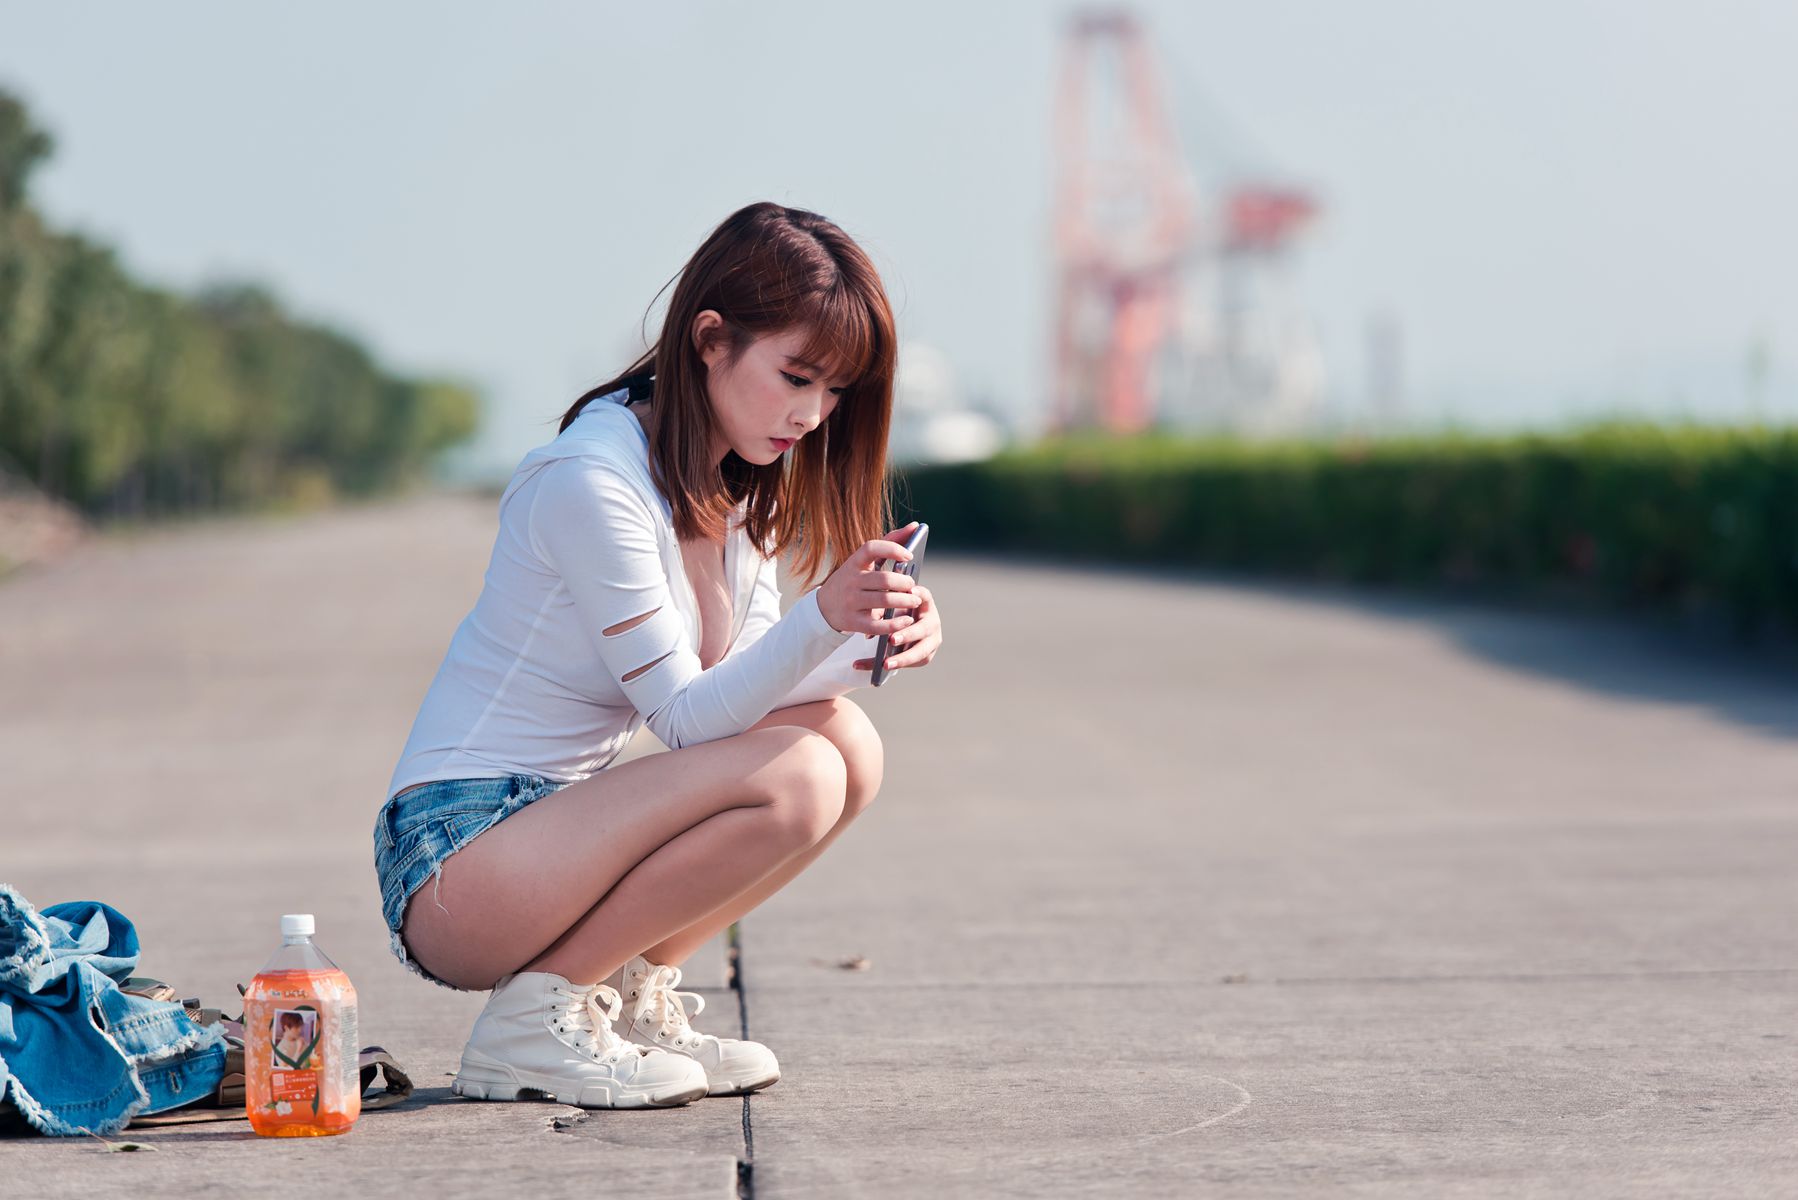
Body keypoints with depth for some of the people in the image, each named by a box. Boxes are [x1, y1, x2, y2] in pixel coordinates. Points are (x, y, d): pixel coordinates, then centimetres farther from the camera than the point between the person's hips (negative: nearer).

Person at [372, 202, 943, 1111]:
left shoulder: (738, 487, 9)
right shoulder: (592, 483, -19)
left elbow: (748, 687, 4)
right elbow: (687, 715, -18)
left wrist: (870, 640, -15)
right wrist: (821, 620, -33)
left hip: (564, 828, 9)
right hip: (456, 858, -9)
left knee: (846, 743, -5)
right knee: (795, 778, -24)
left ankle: (627, 994, 3)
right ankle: (534, 1019, -12)